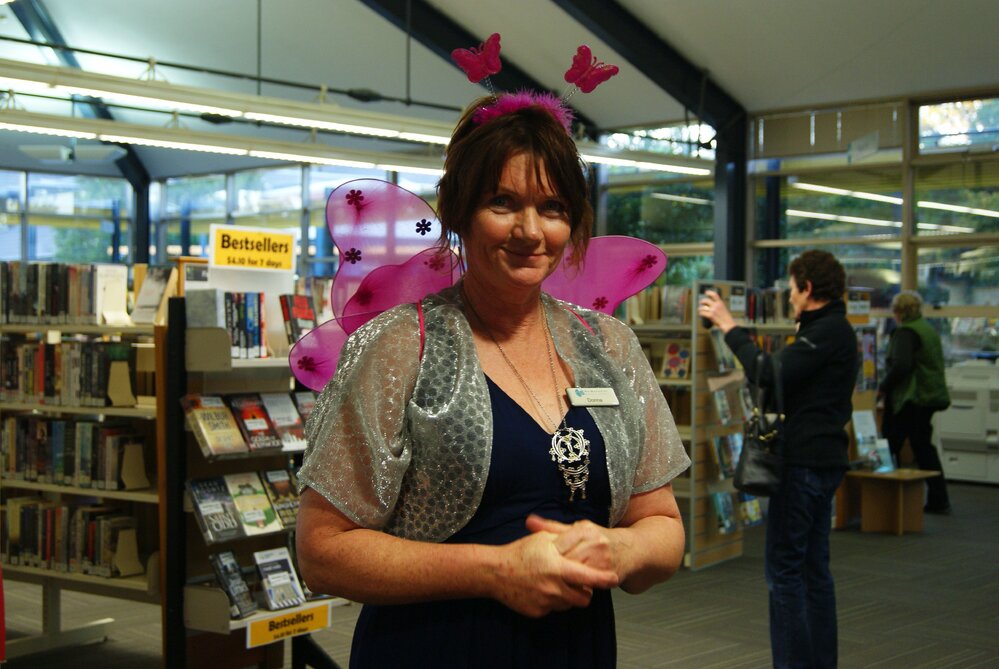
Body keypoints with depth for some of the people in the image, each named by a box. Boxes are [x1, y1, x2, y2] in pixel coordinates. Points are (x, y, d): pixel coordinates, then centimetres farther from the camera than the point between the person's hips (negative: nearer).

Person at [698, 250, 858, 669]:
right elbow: (788, 372, 19)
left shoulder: (827, 332, -15)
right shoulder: (834, 329, 18)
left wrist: (730, 327, -16)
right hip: (822, 460, 11)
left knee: (784, 569, -7)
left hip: (804, 462, -11)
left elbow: (769, 374, -24)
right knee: (814, 568, 14)